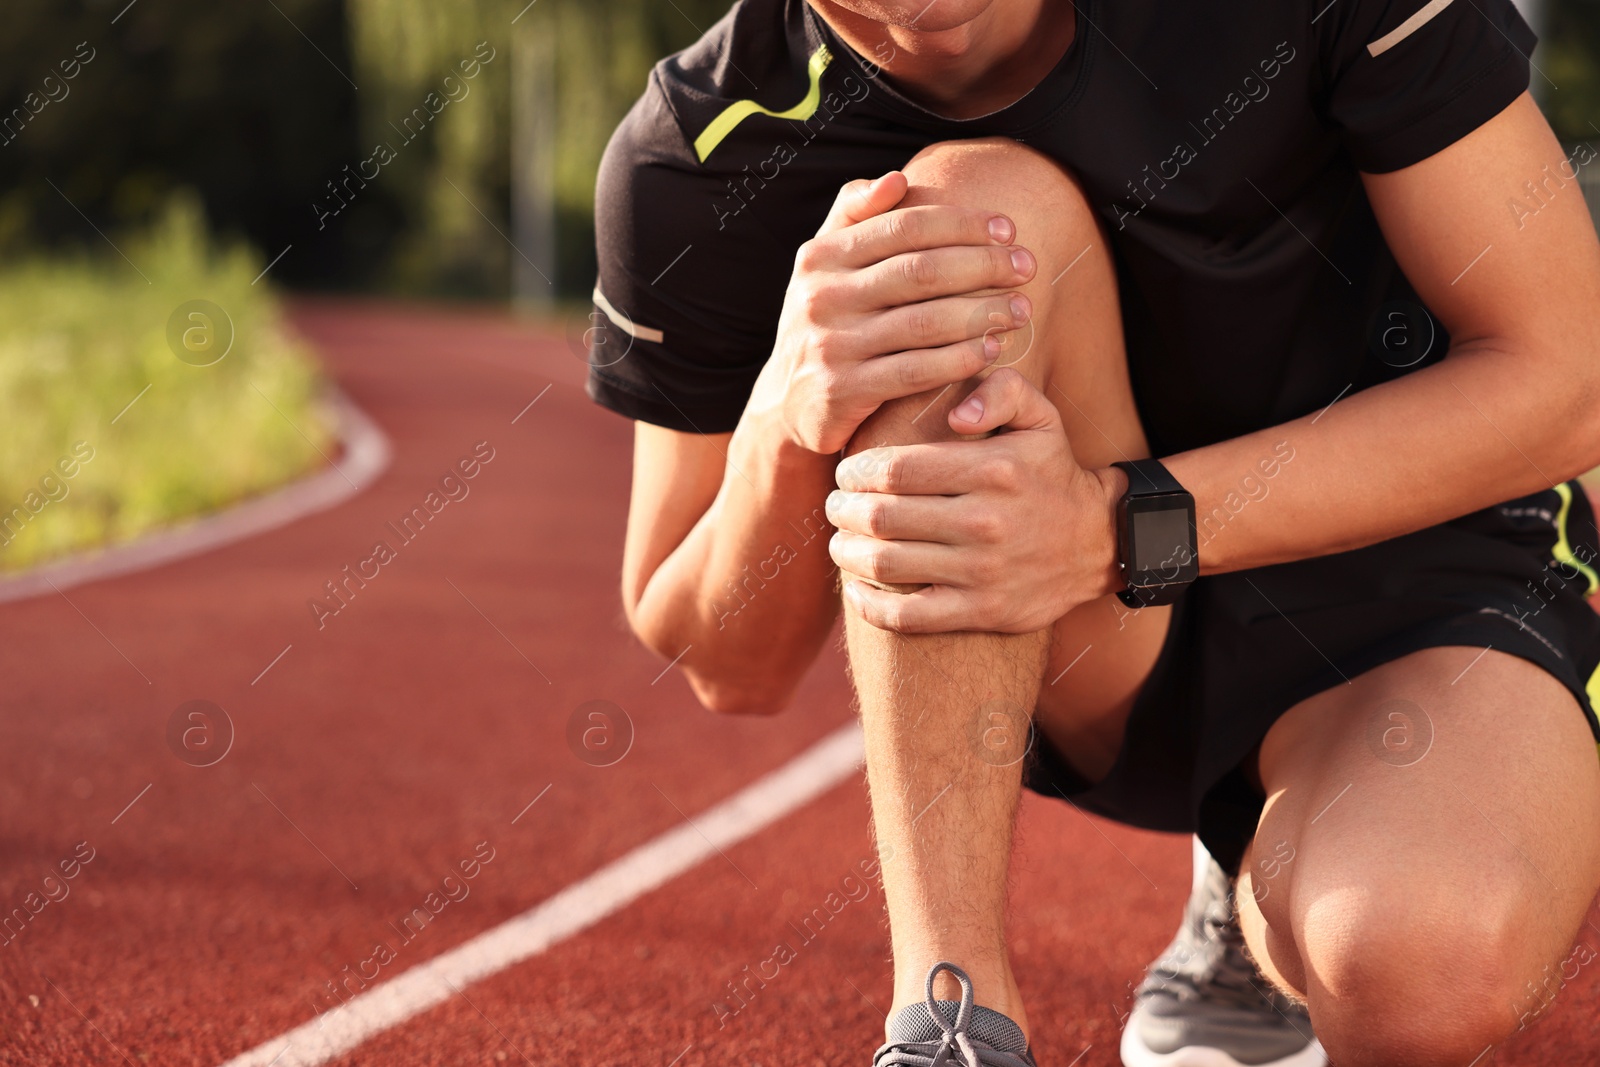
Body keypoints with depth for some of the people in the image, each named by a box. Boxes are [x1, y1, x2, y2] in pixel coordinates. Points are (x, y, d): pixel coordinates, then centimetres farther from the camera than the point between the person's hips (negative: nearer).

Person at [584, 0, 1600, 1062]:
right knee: (983, 206, -29)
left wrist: (1120, 525, -30)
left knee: (1424, 966, -36)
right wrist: (788, 418, -30)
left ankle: (1267, 906, 3)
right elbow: (735, 671, -7)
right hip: (1093, 677, 2)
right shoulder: (693, 161, -14)